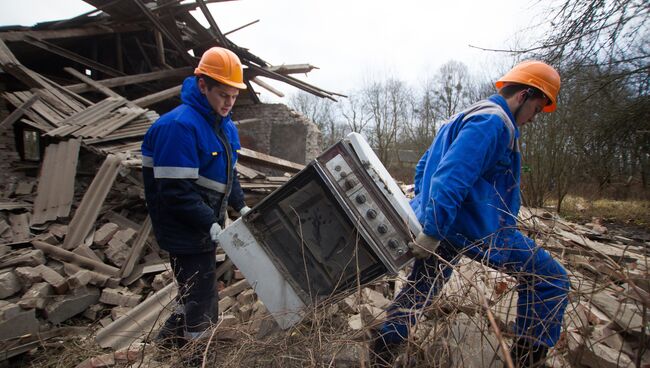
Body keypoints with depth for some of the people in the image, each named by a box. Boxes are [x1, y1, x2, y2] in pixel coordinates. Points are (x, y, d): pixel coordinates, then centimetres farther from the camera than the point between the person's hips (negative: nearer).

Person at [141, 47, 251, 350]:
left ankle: (168, 345, 45)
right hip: (186, 233, -9)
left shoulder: (225, 126, 8)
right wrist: (210, 225, -26)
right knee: (203, 306, 0)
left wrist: (241, 206, 4)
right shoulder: (179, 126, -22)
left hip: (205, 228, 9)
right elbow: (176, 191, -26)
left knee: (195, 297, 23)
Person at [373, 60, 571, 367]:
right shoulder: (493, 121, -13)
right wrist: (432, 231, -28)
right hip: (475, 230, -10)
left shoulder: (464, 117, 20)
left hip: (438, 225, 10)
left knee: (419, 289, 20)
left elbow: (423, 166, 25)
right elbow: (452, 178, -26)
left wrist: (425, 210, 26)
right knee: (550, 279, 6)